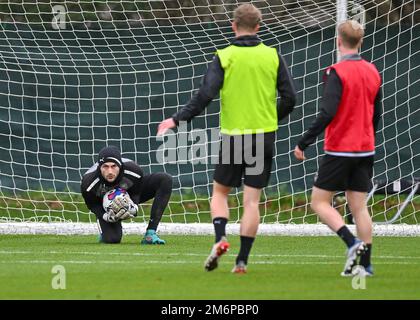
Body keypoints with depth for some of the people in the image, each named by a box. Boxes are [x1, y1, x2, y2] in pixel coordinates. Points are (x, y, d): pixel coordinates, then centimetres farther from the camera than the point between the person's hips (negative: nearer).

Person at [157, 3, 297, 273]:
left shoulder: (224, 57, -6)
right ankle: (242, 260, 0)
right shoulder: (273, 56, 0)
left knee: (220, 191, 15)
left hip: (233, 136, -1)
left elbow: (205, 95, -14)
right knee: (252, 200, 4)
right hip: (264, 135, 1)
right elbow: (290, 97, 1)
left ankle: (220, 238, -10)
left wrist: (177, 120, -6)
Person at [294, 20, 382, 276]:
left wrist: (303, 143, -15)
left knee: (320, 202, 2)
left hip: (340, 149, -6)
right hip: (365, 150, 6)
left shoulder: (337, 72, -14)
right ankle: (365, 263, 3)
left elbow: (327, 113, -21)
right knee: (359, 206, 8)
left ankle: (353, 243, -16)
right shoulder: (373, 72, 7)